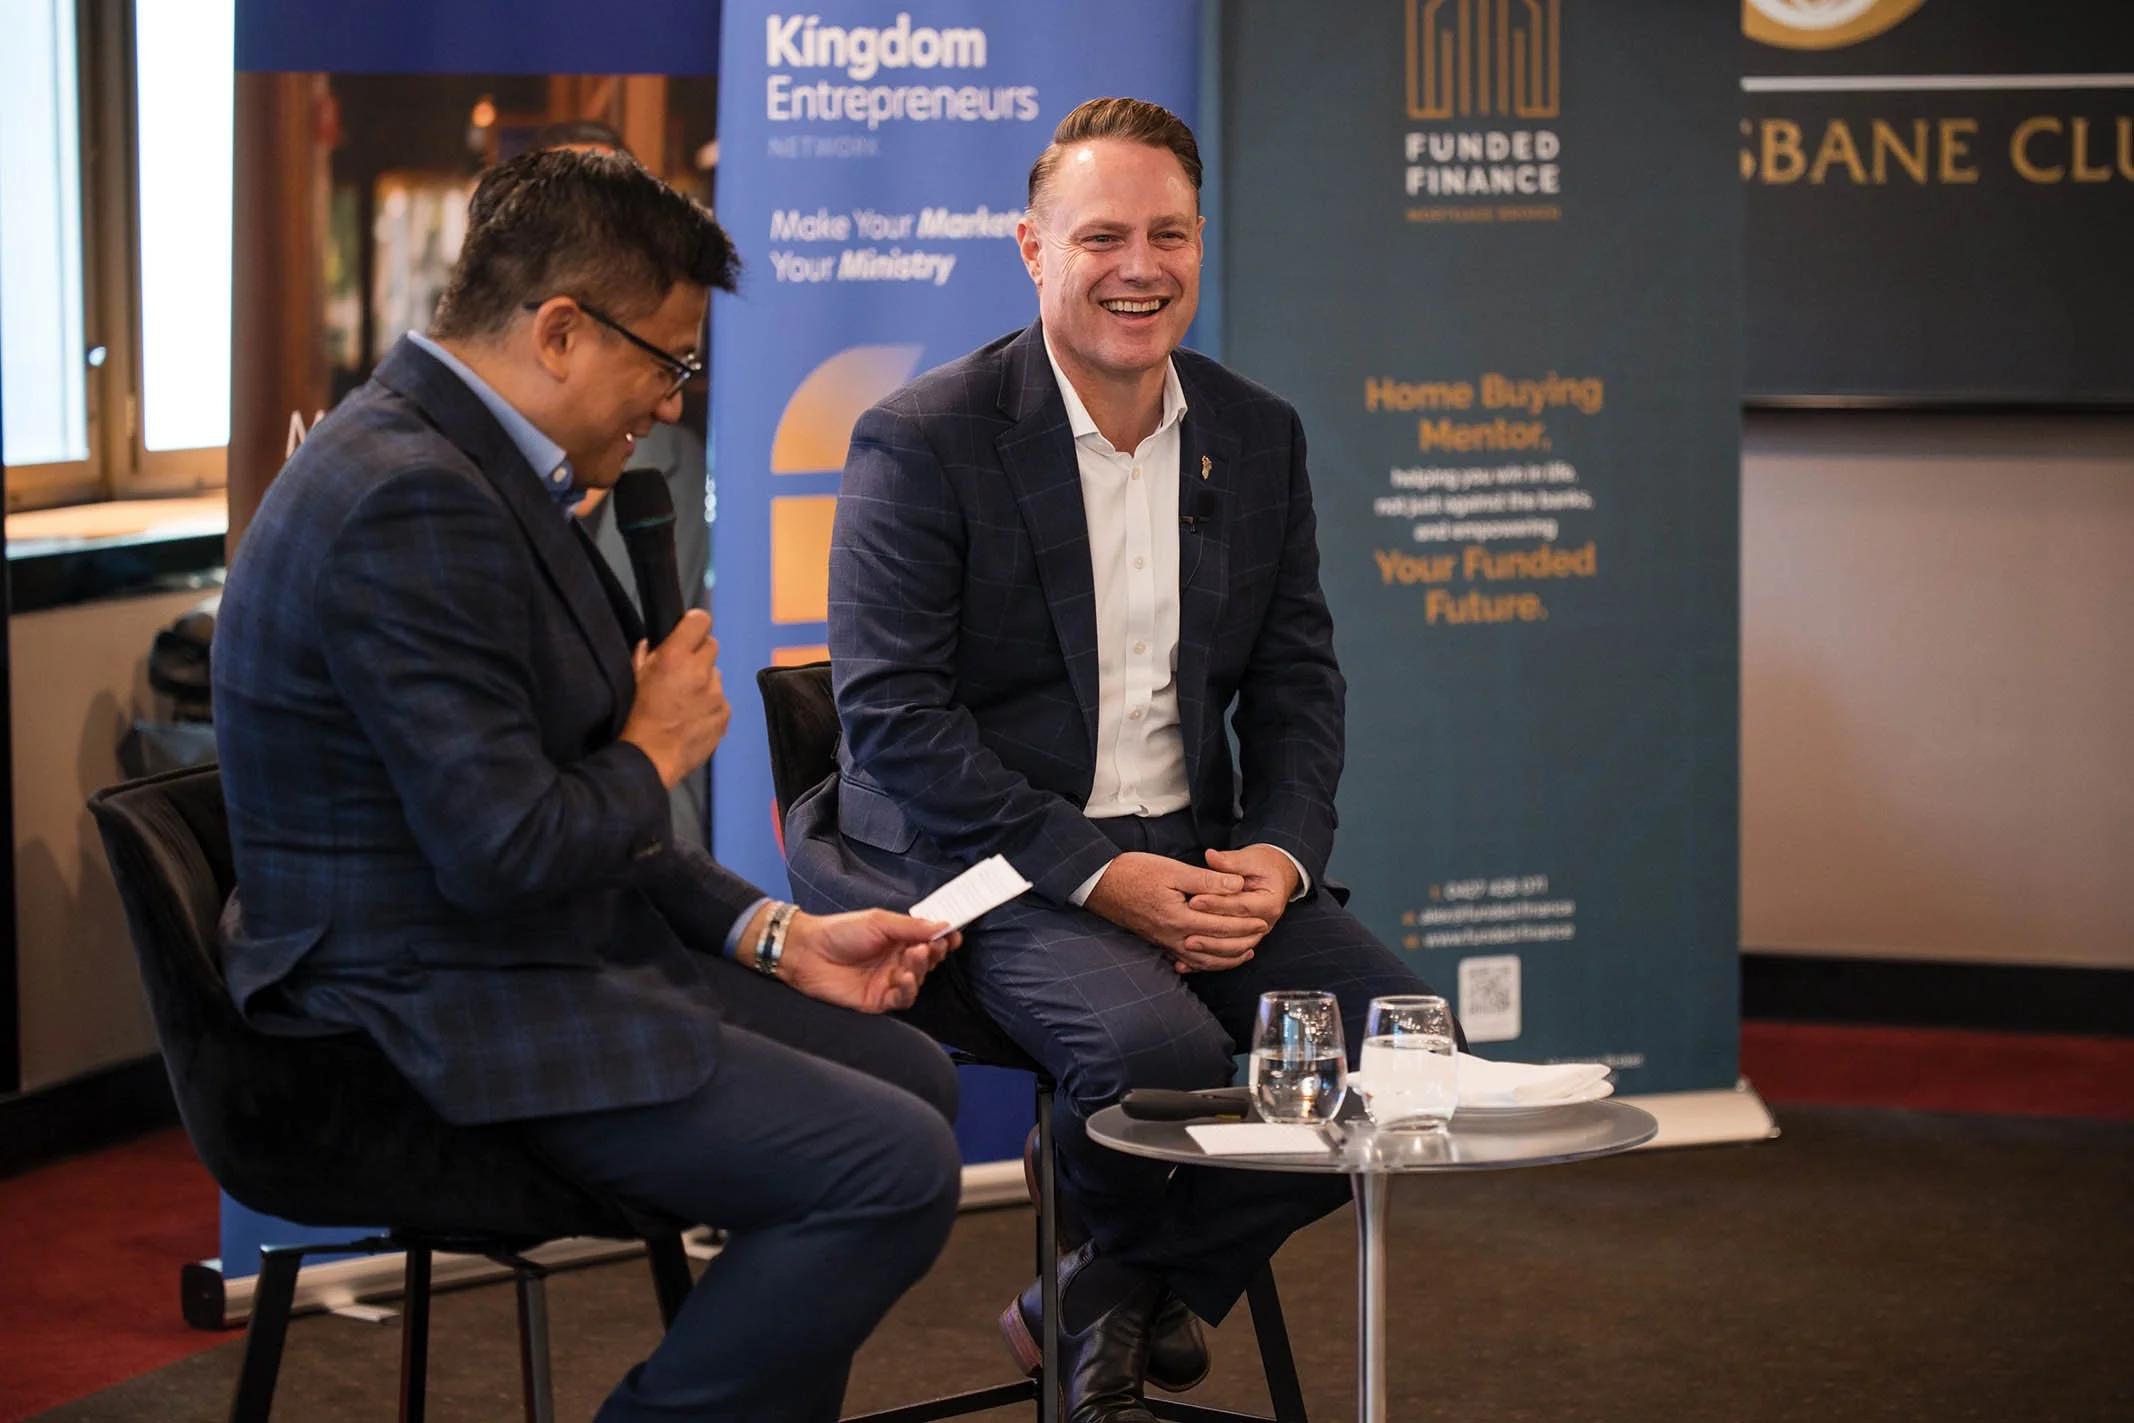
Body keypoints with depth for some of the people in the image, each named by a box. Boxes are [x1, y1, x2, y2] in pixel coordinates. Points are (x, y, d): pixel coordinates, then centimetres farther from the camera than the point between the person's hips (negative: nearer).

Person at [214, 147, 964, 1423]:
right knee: (895, 1169, -18)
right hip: (440, 1018, -11)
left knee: (910, 1076, 16)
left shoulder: (469, 463, 11)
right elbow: (506, 851, -27)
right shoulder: (406, 502, -23)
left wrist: (778, 935, 9)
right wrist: (653, 757, -7)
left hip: (548, 956, 11)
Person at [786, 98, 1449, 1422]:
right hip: (991, 863, -6)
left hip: (1196, 855, 6)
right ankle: (1126, 1257, 4)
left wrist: (1278, 856, -8)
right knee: (1161, 1050, -33)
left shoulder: (1260, 437, 10)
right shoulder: (924, 441, -8)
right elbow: (893, 716, -13)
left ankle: (1109, 1301, 2)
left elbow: (1299, 687, 13)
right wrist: (1100, 874, -20)